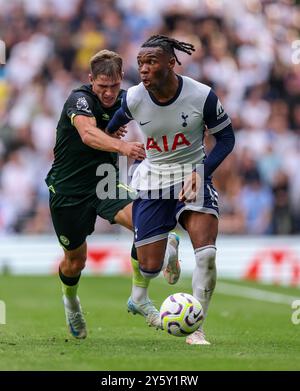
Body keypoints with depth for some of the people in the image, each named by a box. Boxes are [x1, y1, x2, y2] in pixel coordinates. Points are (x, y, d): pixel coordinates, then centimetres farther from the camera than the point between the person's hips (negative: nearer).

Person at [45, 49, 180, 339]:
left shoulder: (123, 100, -3)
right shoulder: (79, 99, -22)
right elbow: (88, 133, -42)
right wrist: (121, 146, -62)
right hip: (68, 189, -4)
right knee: (75, 261, 8)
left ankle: (139, 298, -16)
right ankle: (71, 301, 44)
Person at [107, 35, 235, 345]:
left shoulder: (202, 96, -19)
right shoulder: (134, 99, -13)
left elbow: (225, 138, -7)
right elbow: (117, 120, 12)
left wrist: (201, 171, -19)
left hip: (193, 176, -1)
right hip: (151, 179, 1)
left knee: (206, 253, -22)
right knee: (149, 268, 0)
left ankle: (195, 328, -9)